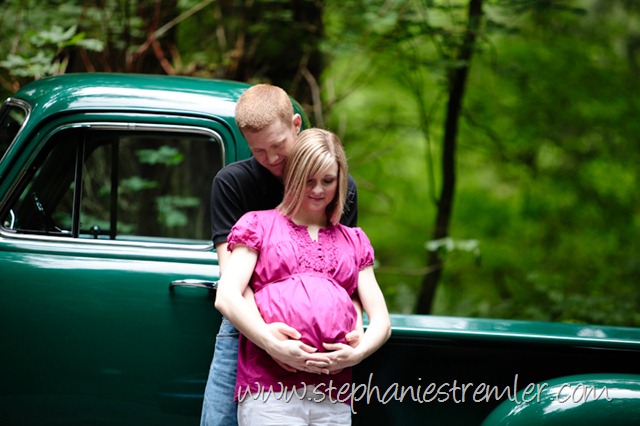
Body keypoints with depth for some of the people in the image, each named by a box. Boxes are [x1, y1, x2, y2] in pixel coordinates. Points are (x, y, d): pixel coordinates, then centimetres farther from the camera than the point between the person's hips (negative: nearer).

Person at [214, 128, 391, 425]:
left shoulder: (354, 241, 25)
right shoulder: (259, 224, 16)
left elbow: (381, 320, 18)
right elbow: (226, 298, 1)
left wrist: (357, 353, -5)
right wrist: (275, 345, -14)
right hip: (269, 387, -3)